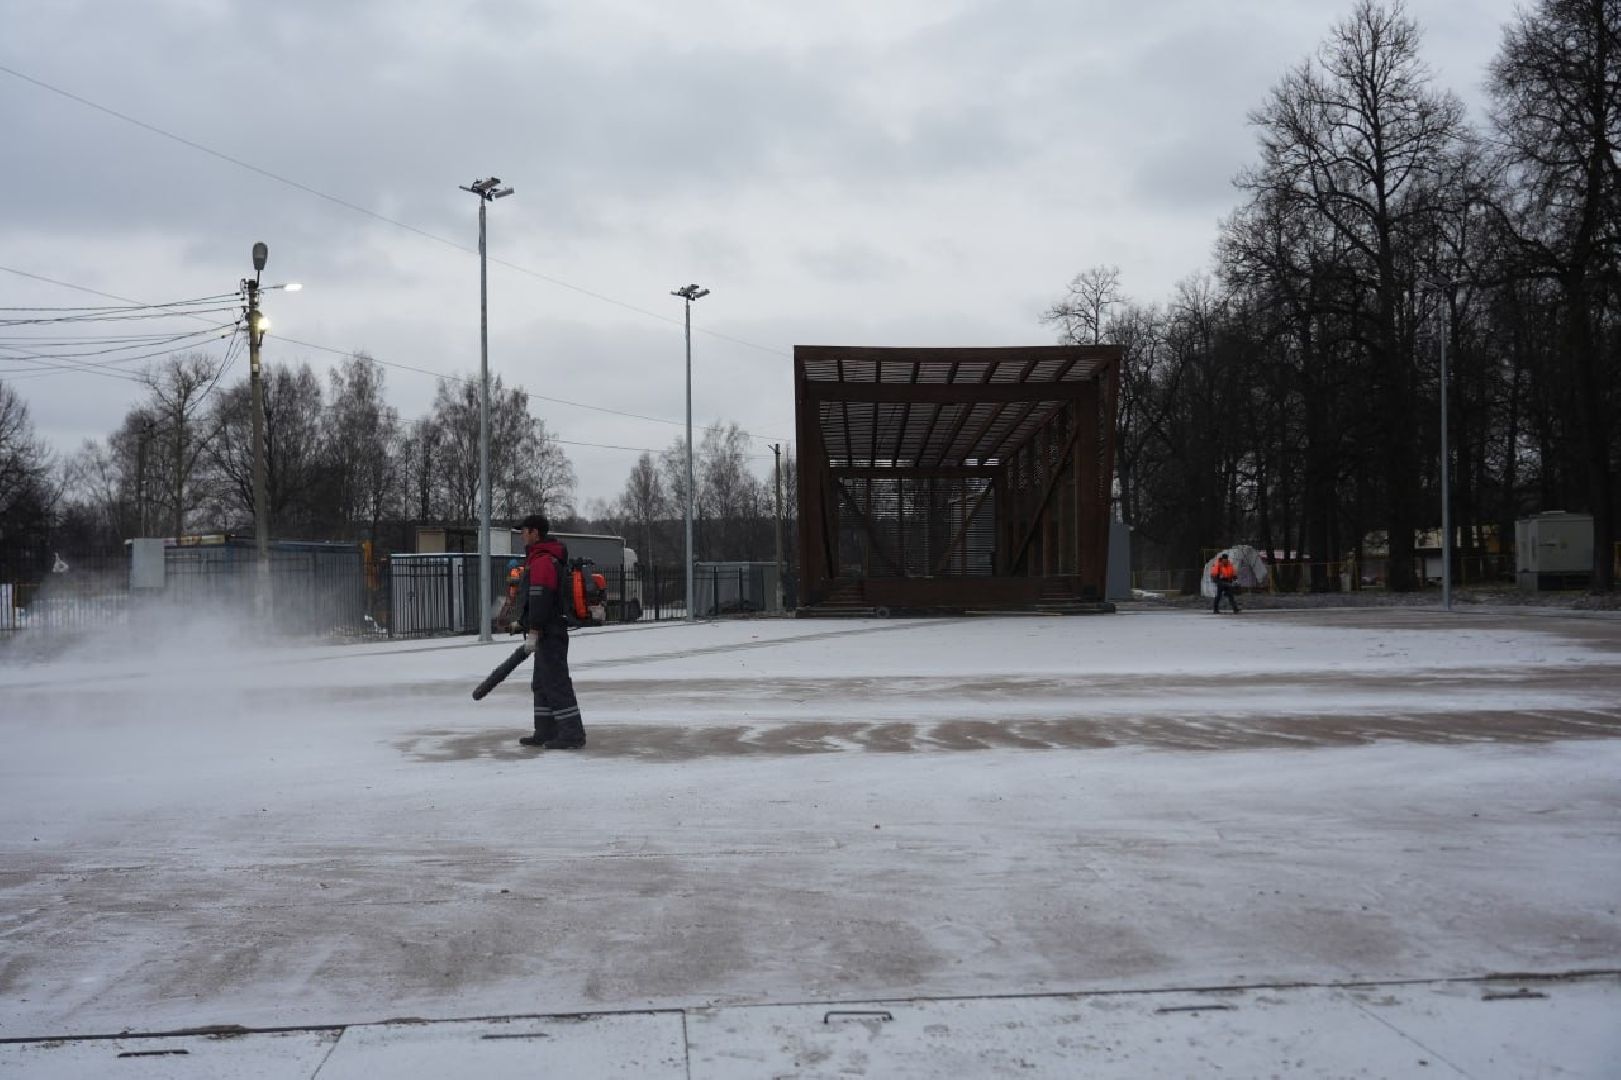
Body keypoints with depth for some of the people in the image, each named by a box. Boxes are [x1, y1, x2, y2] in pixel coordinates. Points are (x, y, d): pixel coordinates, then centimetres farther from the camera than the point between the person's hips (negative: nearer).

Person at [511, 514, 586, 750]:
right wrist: (522, 623, 35)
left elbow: (540, 598, -24)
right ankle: (546, 733, 22)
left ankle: (572, 734, -9)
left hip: (549, 634, -11)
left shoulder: (542, 561, -16)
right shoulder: (547, 558, 19)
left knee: (556, 683, -10)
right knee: (542, 684, 16)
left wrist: (533, 632, -26)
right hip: (549, 634, 11)